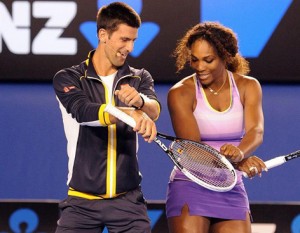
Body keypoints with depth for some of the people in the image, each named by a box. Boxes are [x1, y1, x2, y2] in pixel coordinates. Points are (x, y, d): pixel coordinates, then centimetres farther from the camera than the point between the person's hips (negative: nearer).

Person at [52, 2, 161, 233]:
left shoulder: (140, 78, 7)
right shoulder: (68, 78, -1)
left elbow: (154, 110, -13)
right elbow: (84, 111, -21)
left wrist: (140, 101, -39)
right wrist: (133, 114, -39)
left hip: (128, 200, 2)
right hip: (81, 201, -1)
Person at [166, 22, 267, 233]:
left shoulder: (248, 87, 2)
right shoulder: (181, 93, -8)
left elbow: (256, 131, -15)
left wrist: (239, 152, -40)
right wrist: (236, 162, -36)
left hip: (232, 191, 3)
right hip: (189, 188, -3)